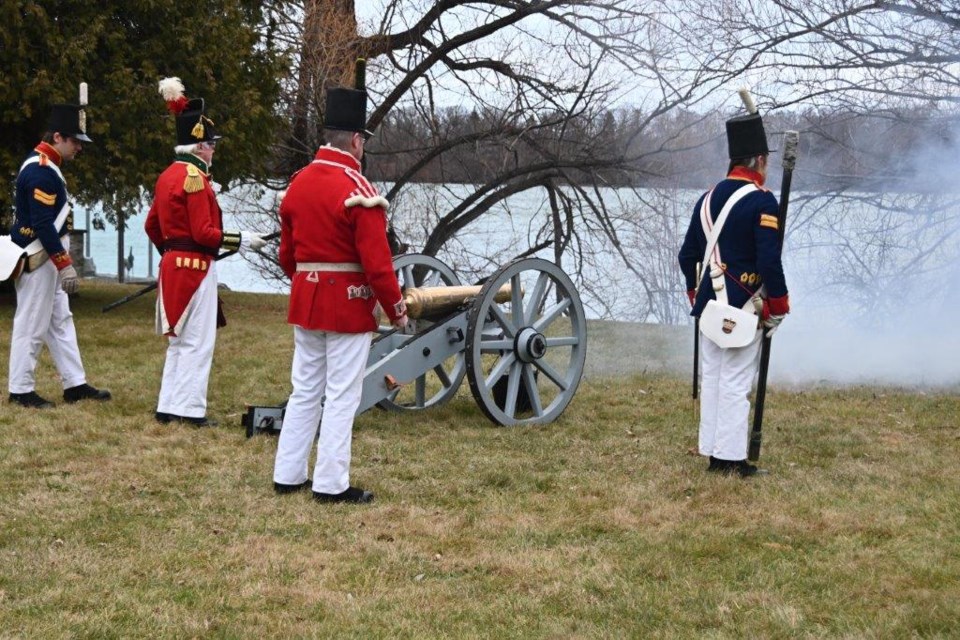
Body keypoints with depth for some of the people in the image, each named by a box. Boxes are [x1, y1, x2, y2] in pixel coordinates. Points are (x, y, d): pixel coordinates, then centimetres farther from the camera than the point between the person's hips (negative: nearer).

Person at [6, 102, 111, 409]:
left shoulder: (44, 166, 13)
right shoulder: (41, 171, -19)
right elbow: (43, 225, -24)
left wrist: (62, 262, 19)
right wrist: (65, 265, -21)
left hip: (46, 260, 11)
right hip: (39, 261, -11)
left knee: (60, 321, 13)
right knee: (32, 326, -2)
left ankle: (75, 384, 19)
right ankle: (21, 390, 6)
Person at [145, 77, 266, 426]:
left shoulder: (167, 176, 12)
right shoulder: (195, 178, -15)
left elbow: (151, 225, 18)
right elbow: (204, 233, -19)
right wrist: (242, 239, -11)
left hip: (172, 266, 9)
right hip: (196, 268, -9)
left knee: (179, 341, 14)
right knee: (197, 342, -4)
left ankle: (168, 407, 16)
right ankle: (190, 409, -2)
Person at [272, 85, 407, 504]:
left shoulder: (297, 184, 7)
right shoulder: (358, 191, -15)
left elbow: (286, 255, 14)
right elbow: (376, 261, -18)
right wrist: (396, 309, -8)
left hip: (305, 303, 7)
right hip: (349, 305, -7)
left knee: (304, 391, 15)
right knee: (342, 396, -1)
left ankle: (288, 475, 19)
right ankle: (331, 484, 3)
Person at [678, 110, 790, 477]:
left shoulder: (707, 200, 10)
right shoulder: (762, 202, -12)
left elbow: (687, 256, 13)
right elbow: (769, 261, -18)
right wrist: (779, 308, -8)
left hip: (710, 306, 7)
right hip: (746, 309, -7)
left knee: (711, 378, 11)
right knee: (736, 382, -3)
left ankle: (713, 453, 17)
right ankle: (732, 457, -1)